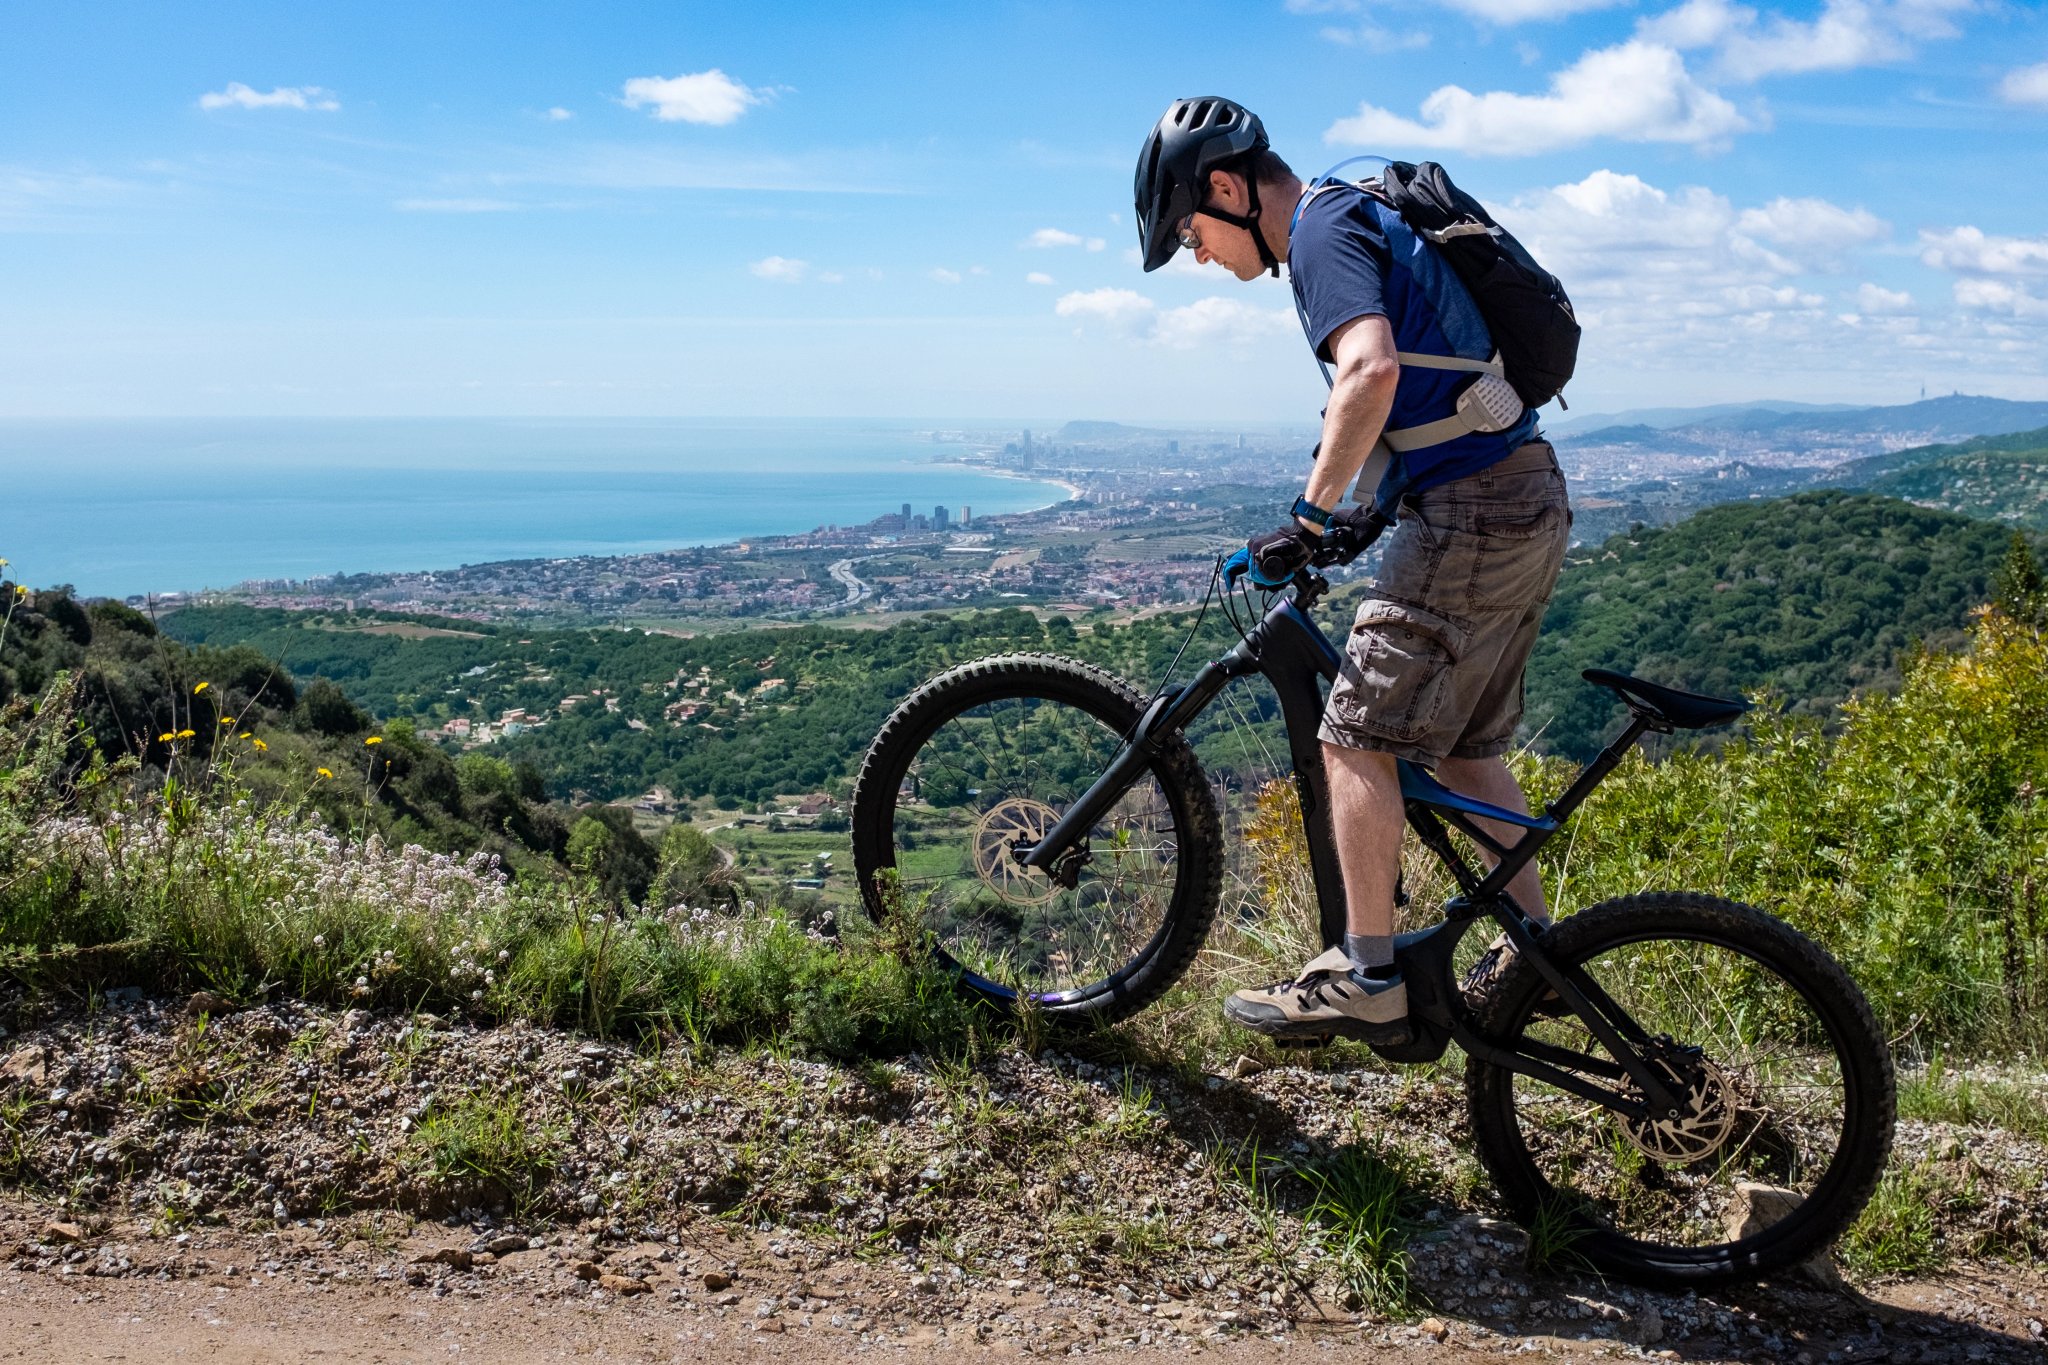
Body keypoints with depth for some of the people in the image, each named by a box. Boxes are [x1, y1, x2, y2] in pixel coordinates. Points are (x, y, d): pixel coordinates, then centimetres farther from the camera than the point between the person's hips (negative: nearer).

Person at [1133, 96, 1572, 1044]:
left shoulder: (1322, 227, -10)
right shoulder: (1361, 215, 21)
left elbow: (1372, 369, -28)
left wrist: (1311, 515, -22)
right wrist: (1357, 508, 26)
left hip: (1470, 512, -10)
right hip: (1530, 500, 10)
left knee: (1357, 735, -6)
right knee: (1465, 743, 17)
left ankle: (1367, 982, -1)